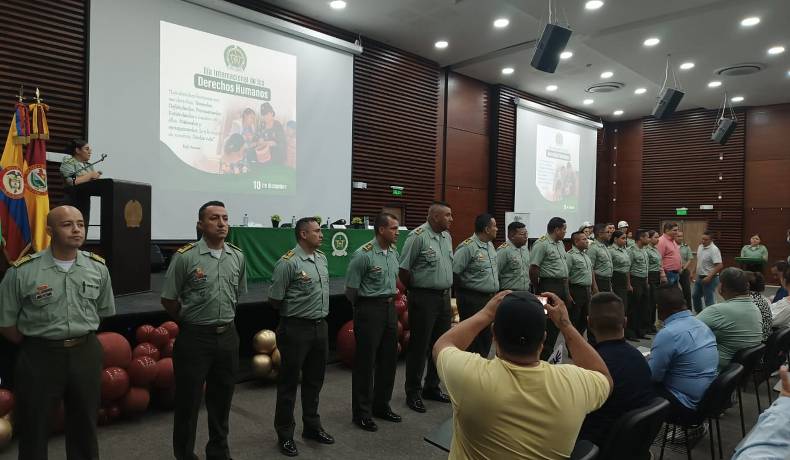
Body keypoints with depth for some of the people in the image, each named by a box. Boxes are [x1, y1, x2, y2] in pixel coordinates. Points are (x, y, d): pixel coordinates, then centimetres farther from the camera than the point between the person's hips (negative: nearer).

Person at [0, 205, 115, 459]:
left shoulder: (98, 267, -1)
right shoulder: (22, 271, -11)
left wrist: (81, 339, 9)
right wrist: (36, 346, 1)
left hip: (86, 353, 3)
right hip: (39, 356, -2)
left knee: (84, 426, 16)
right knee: (34, 429, 12)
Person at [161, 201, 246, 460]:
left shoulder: (237, 256, 4)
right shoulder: (185, 257, -11)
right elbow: (168, 299, -4)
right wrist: (190, 322, 7)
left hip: (228, 336, 5)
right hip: (195, 338, -4)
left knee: (222, 399, 16)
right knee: (188, 400, 7)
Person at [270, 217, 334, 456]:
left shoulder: (322, 258, 8)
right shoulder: (287, 263, -16)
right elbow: (275, 300, -12)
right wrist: (294, 312, 2)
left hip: (320, 327, 7)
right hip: (296, 329, -7)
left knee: (315, 380, 18)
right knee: (289, 382, 6)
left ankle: (312, 426, 34)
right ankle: (285, 434, 21)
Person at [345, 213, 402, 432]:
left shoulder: (394, 252, 7)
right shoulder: (363, 255, -16)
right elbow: (351, 289, -10)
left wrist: (390, 299, 17)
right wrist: (362, 308, 3)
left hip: (390, 307, 7)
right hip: (370, 309, -7)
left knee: (389, 358, 13)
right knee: (365, 361, 2)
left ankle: (381, 405, 30)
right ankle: (362, 413, 16)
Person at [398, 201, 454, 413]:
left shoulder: (447, 236, 10)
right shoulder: (417, 236, -14)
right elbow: (403, 269, -12)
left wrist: (446, 289, 14)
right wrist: (415, 290, -2)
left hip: (444, 297, 8)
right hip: (424, 298, -8)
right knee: (419, 346, 2)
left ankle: (432, 387, 29)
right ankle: (413, 393, 16)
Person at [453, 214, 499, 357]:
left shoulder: (490, 245, 11)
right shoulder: (467, 247, -18)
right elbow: (454, 272, -20)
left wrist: (494, 289, 16)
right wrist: (464, 290, -9)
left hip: (490, 298, 9)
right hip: (472, 300, -9)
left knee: (486, 336, 15)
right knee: (473, 339, -1)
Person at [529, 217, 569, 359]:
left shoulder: (560, 243, 15)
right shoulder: (542, 244, -15)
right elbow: (533, 268, -18)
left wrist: (565, 285, 16)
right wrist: (538, 287, -8)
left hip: (562, 285, 9)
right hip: (549, 286, -9)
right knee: (549, 320, -5)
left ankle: (549, 351, 24)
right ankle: (543, 355, 5)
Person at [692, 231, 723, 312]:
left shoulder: (714, 250, -20)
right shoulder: (700, 247, 6)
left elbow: (719, 266, -26)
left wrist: (709, 277, -29)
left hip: (709, 279, -9)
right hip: (699, 277, 9)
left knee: (708, 300, -1)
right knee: (695, 296, 18)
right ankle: (699, 313, 33)